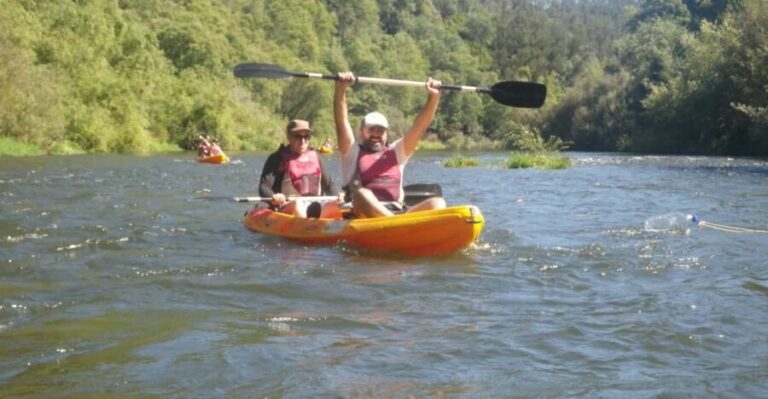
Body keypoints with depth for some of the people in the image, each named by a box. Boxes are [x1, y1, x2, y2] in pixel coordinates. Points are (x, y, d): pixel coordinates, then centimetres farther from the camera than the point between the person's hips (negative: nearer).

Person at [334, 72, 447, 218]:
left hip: (398, 212, 4)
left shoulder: (396, 152, 26)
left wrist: (434, 97, 4)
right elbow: (342, 122, 3)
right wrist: (340, 89, -10)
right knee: (361, 194, -36)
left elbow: (419, 127, 16)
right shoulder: (353, 152, 17)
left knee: (437, 203, -21)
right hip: (364, 215, -3)